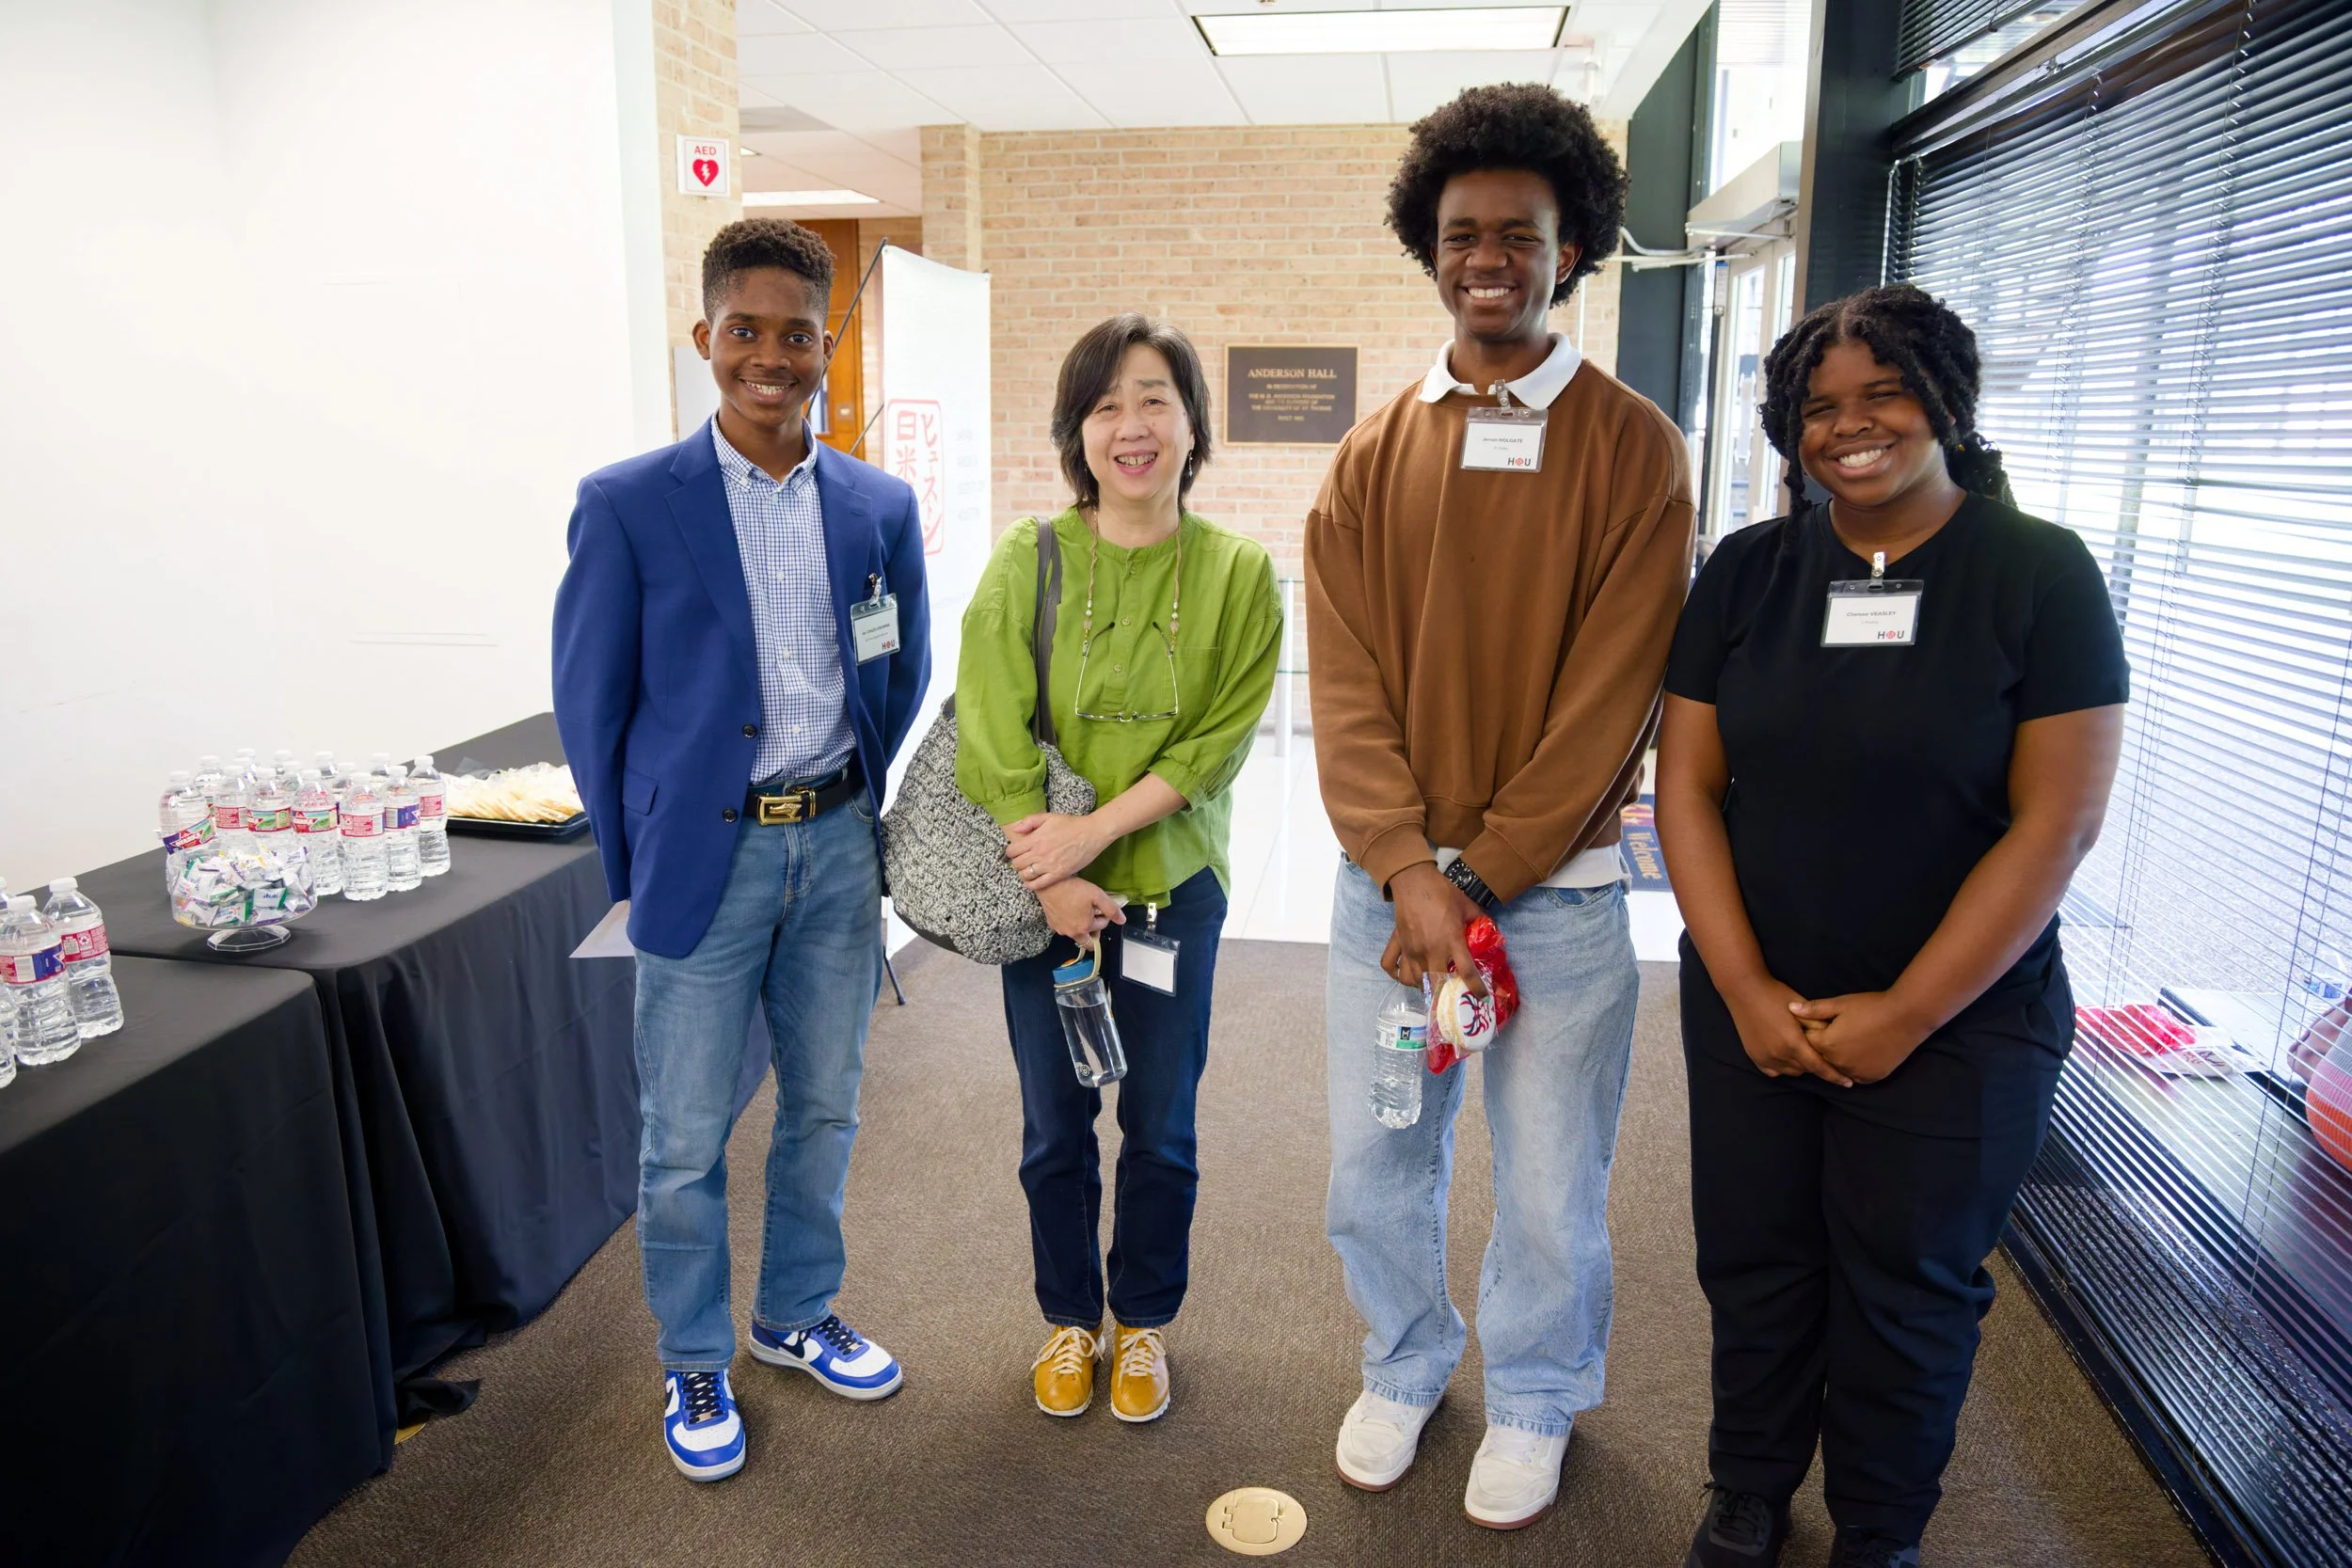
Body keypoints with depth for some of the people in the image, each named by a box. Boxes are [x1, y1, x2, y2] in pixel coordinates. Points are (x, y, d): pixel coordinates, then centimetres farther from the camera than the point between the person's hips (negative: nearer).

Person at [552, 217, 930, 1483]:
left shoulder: (881, 508, 2)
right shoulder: (628, 506, -7)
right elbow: (590, 704, -2)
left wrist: (861, 815, 9)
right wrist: (639, 870, -1)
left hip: (839, 846, 4)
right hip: (704, 856, -3)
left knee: (825, 1109, 17)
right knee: (686, 1142, 8)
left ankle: (795, 1316, 40)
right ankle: (693, 1365, 31)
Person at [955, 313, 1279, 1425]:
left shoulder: (1238, 574, -6)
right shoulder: (1028, 559, -6)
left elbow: (1216, 743, -10)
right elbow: (991, 735, -9)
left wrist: (1097, 831, -20)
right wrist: (1052, 882, -14)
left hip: (1172, 885, 0)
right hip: (1044, 889, 0)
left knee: (1160, 1128, 14)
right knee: (1056, 1127, 15)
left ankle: (1144, 1320, 37)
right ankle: (1069, 1319, 37)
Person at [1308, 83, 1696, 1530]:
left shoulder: (1635, 448, -3)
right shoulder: (1375, 456, 5)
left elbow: (1614, 691, -9)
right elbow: (1345, 680, -2)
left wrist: (1480, 877, -12)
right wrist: (1404, 869, -14)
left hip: (1559, 884, -2)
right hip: (1389, 879, 3)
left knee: (1551, 1185, 10)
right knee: (1376, 1165, 14)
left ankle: (1534, 1403, 37)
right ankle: (1405, 1369, 40)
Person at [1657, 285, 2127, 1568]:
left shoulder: (2041, 574, -7)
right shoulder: (1747, 571, 1)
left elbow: (2057, 823, -11)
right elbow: (1687, 785, -2)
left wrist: (1904, 1014, -13)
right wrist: (1746, 991, -10)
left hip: (1959, 1024, -2)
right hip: (1751, 1010, 2)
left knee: (1909, 1292, 12)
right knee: (1755, 1267, 13)